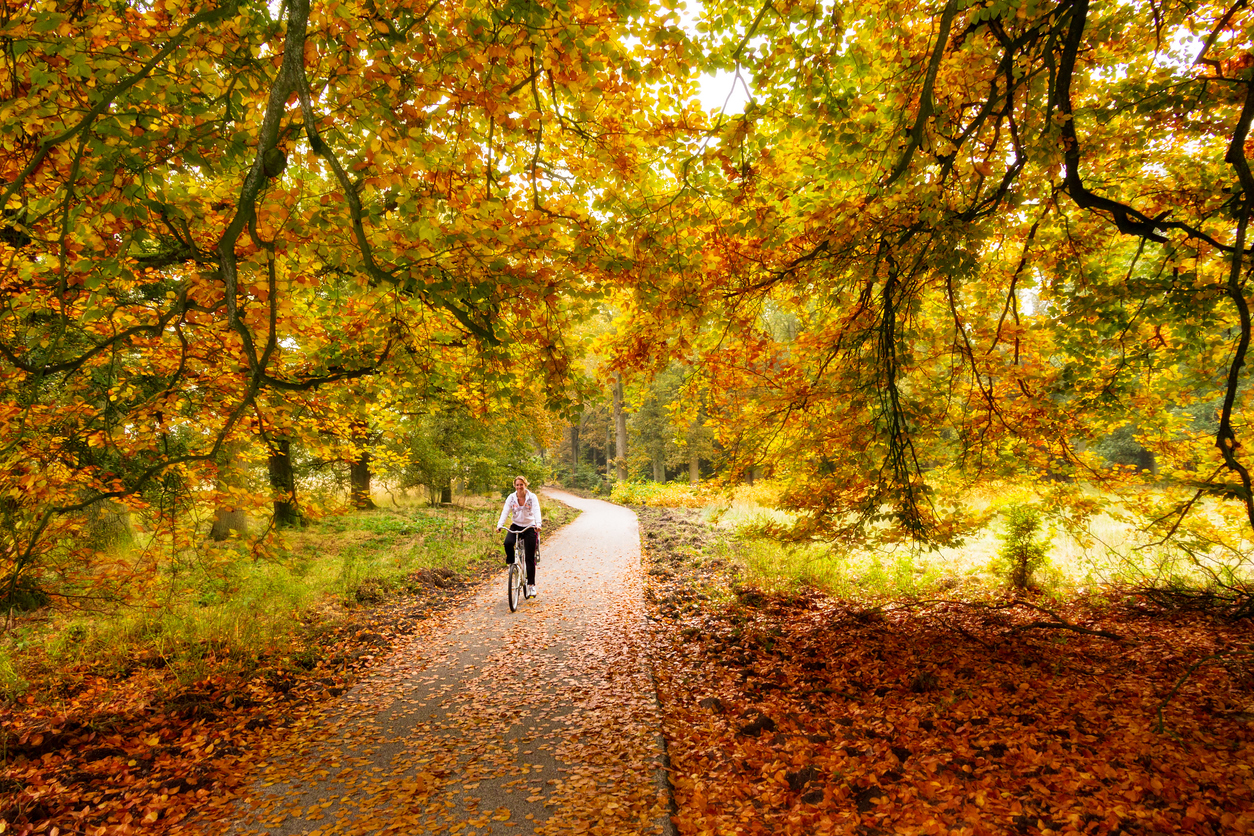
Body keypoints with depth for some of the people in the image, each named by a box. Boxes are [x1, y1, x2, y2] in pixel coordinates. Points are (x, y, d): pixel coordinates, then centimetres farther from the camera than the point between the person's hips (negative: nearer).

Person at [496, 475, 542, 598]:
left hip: (530, 527, -2)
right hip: (516, 526, 2)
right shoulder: (511, 498, -4)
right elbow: (505, 512, -13)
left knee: (530, 558, -2)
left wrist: (538, 524, -39)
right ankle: (511, 563, -4)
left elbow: (536, 511, -20)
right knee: (508, 543, -31)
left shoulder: (532, 497, -9)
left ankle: (531, 585, 8)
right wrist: (499, 525, -29)